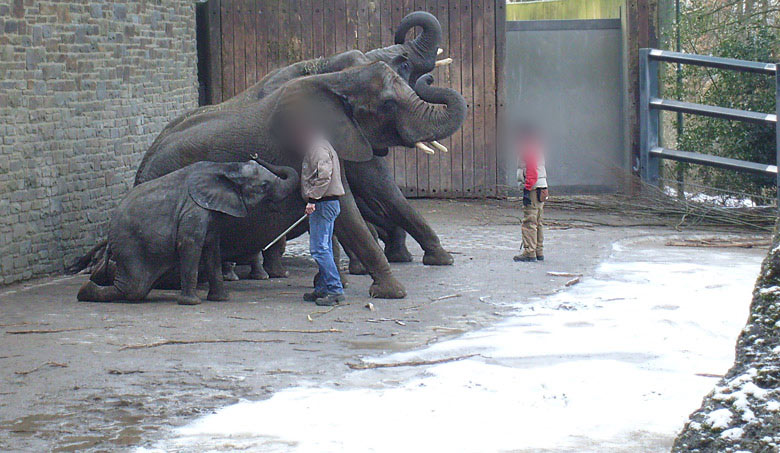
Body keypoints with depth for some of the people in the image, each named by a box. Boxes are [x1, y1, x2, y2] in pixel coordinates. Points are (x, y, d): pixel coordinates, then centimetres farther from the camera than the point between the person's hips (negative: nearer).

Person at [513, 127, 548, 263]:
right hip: (542, 187, 10)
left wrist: (527, 189, -21)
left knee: (529, 221, -9)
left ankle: (529, 252, -11)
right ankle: (539, 252, 18)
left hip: (533, 188, -10)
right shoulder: (537, 144, 19)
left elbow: (531, 169, -19)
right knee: (537, 222, 15)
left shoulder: (528, 146, -12)